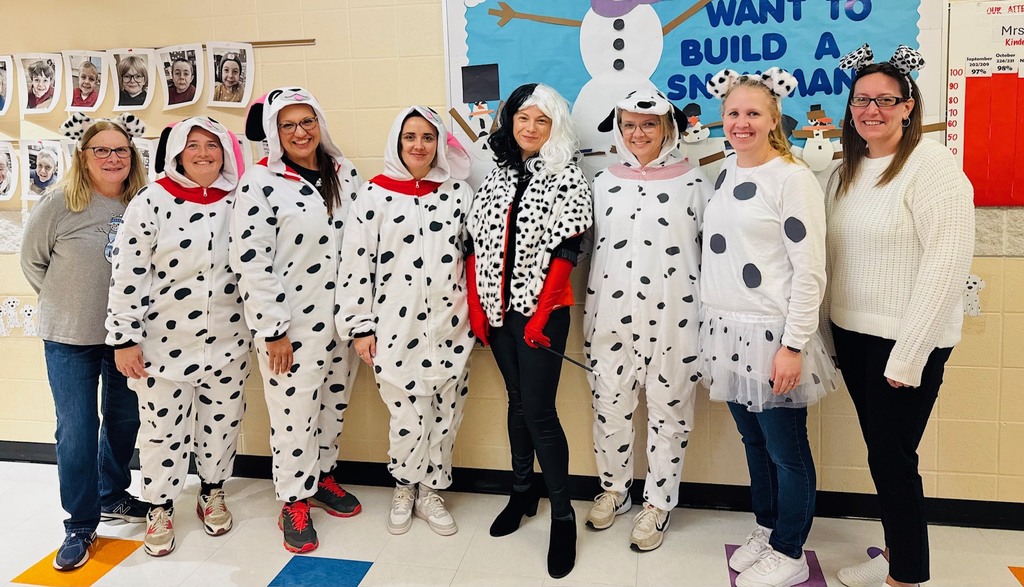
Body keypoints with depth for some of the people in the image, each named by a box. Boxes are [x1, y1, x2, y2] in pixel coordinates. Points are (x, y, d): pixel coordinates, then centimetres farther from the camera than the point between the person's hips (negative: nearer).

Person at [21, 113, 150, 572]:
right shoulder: (59, 203, -9)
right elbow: (32, 261, 2)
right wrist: (63, 301, 2)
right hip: (70, 339, -3)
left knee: (124, 420, 15)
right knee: (77, 430, 2)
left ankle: (112, 497, 38)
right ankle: (80, 525, 17)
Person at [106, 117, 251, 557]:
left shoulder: (238, 202, 2)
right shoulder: (151, 202, -8)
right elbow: (128, 275, -9)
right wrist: (124, 339, -11)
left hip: (227, 341, 3)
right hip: (165, 342, -3)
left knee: (222, 422, 15)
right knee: (164, 429, 8)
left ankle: (213, 492, 37)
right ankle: (160, 507, 28)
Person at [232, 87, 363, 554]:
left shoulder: (344, 173, 5)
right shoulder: (260, 182, -10)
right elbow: (251, 262, -13)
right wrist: (272, 330, -15)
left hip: (343, 317, 5)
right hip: (293, 323, -5)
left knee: (334, 402, 17)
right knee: (294, 411, 4)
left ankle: (322, 475, 38)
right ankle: (294, 500, 22)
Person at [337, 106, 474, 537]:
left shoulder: (459, 192, 5)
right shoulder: (374, 194, -1)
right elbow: (355, 263, -2)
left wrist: (477, 314, 8)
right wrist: (359, 327, -4)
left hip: (449, 326, 3)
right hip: (396, 327, -2)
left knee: (445, 416, 10)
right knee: (408, 419, 3)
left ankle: (429, 491, 31)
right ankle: (404, 489, 29)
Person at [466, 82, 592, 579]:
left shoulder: (568, 176, -5)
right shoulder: (495, 175, 10)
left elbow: (564, 250, -12)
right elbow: (474, 242, 9)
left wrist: (541, 315, -17)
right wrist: (476, 306, 2)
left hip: (541, 311, -5)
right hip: (497, 310, 5)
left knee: (538, 410, -7)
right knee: (516, 399, 16)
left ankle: (563, 515, 7)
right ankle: (522, 491, 31)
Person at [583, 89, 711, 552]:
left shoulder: (693, 182, 0)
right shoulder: (603, 183, 7)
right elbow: (585, 245, 12)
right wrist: (587, 313, 10)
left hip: (673, 316, -2)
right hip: (610, 313, 3)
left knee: (668, 410, 8)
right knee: (610, 406, 12)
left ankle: (658, 503, 24)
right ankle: (614, 489, 33)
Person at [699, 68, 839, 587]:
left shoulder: (792, 178, -11)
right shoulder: (724, 173, 10)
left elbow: (810, 271, -14)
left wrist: (793, 345, -17)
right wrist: (712, 326, 15)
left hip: (771, 334, -6)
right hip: (727, 330, 7)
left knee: (786, 450, 4)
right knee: (753, 439, 18)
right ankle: (765, 528, 35)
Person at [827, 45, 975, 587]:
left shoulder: (931, 165, -12)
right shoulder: (847, 171, 11)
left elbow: (948, 263, -18)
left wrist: (908, 354, -19)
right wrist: (835, 334, 8)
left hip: (907, 340, -6)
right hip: (852, 334, 7)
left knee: (892, 459, 0)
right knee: (880, 451, 16)